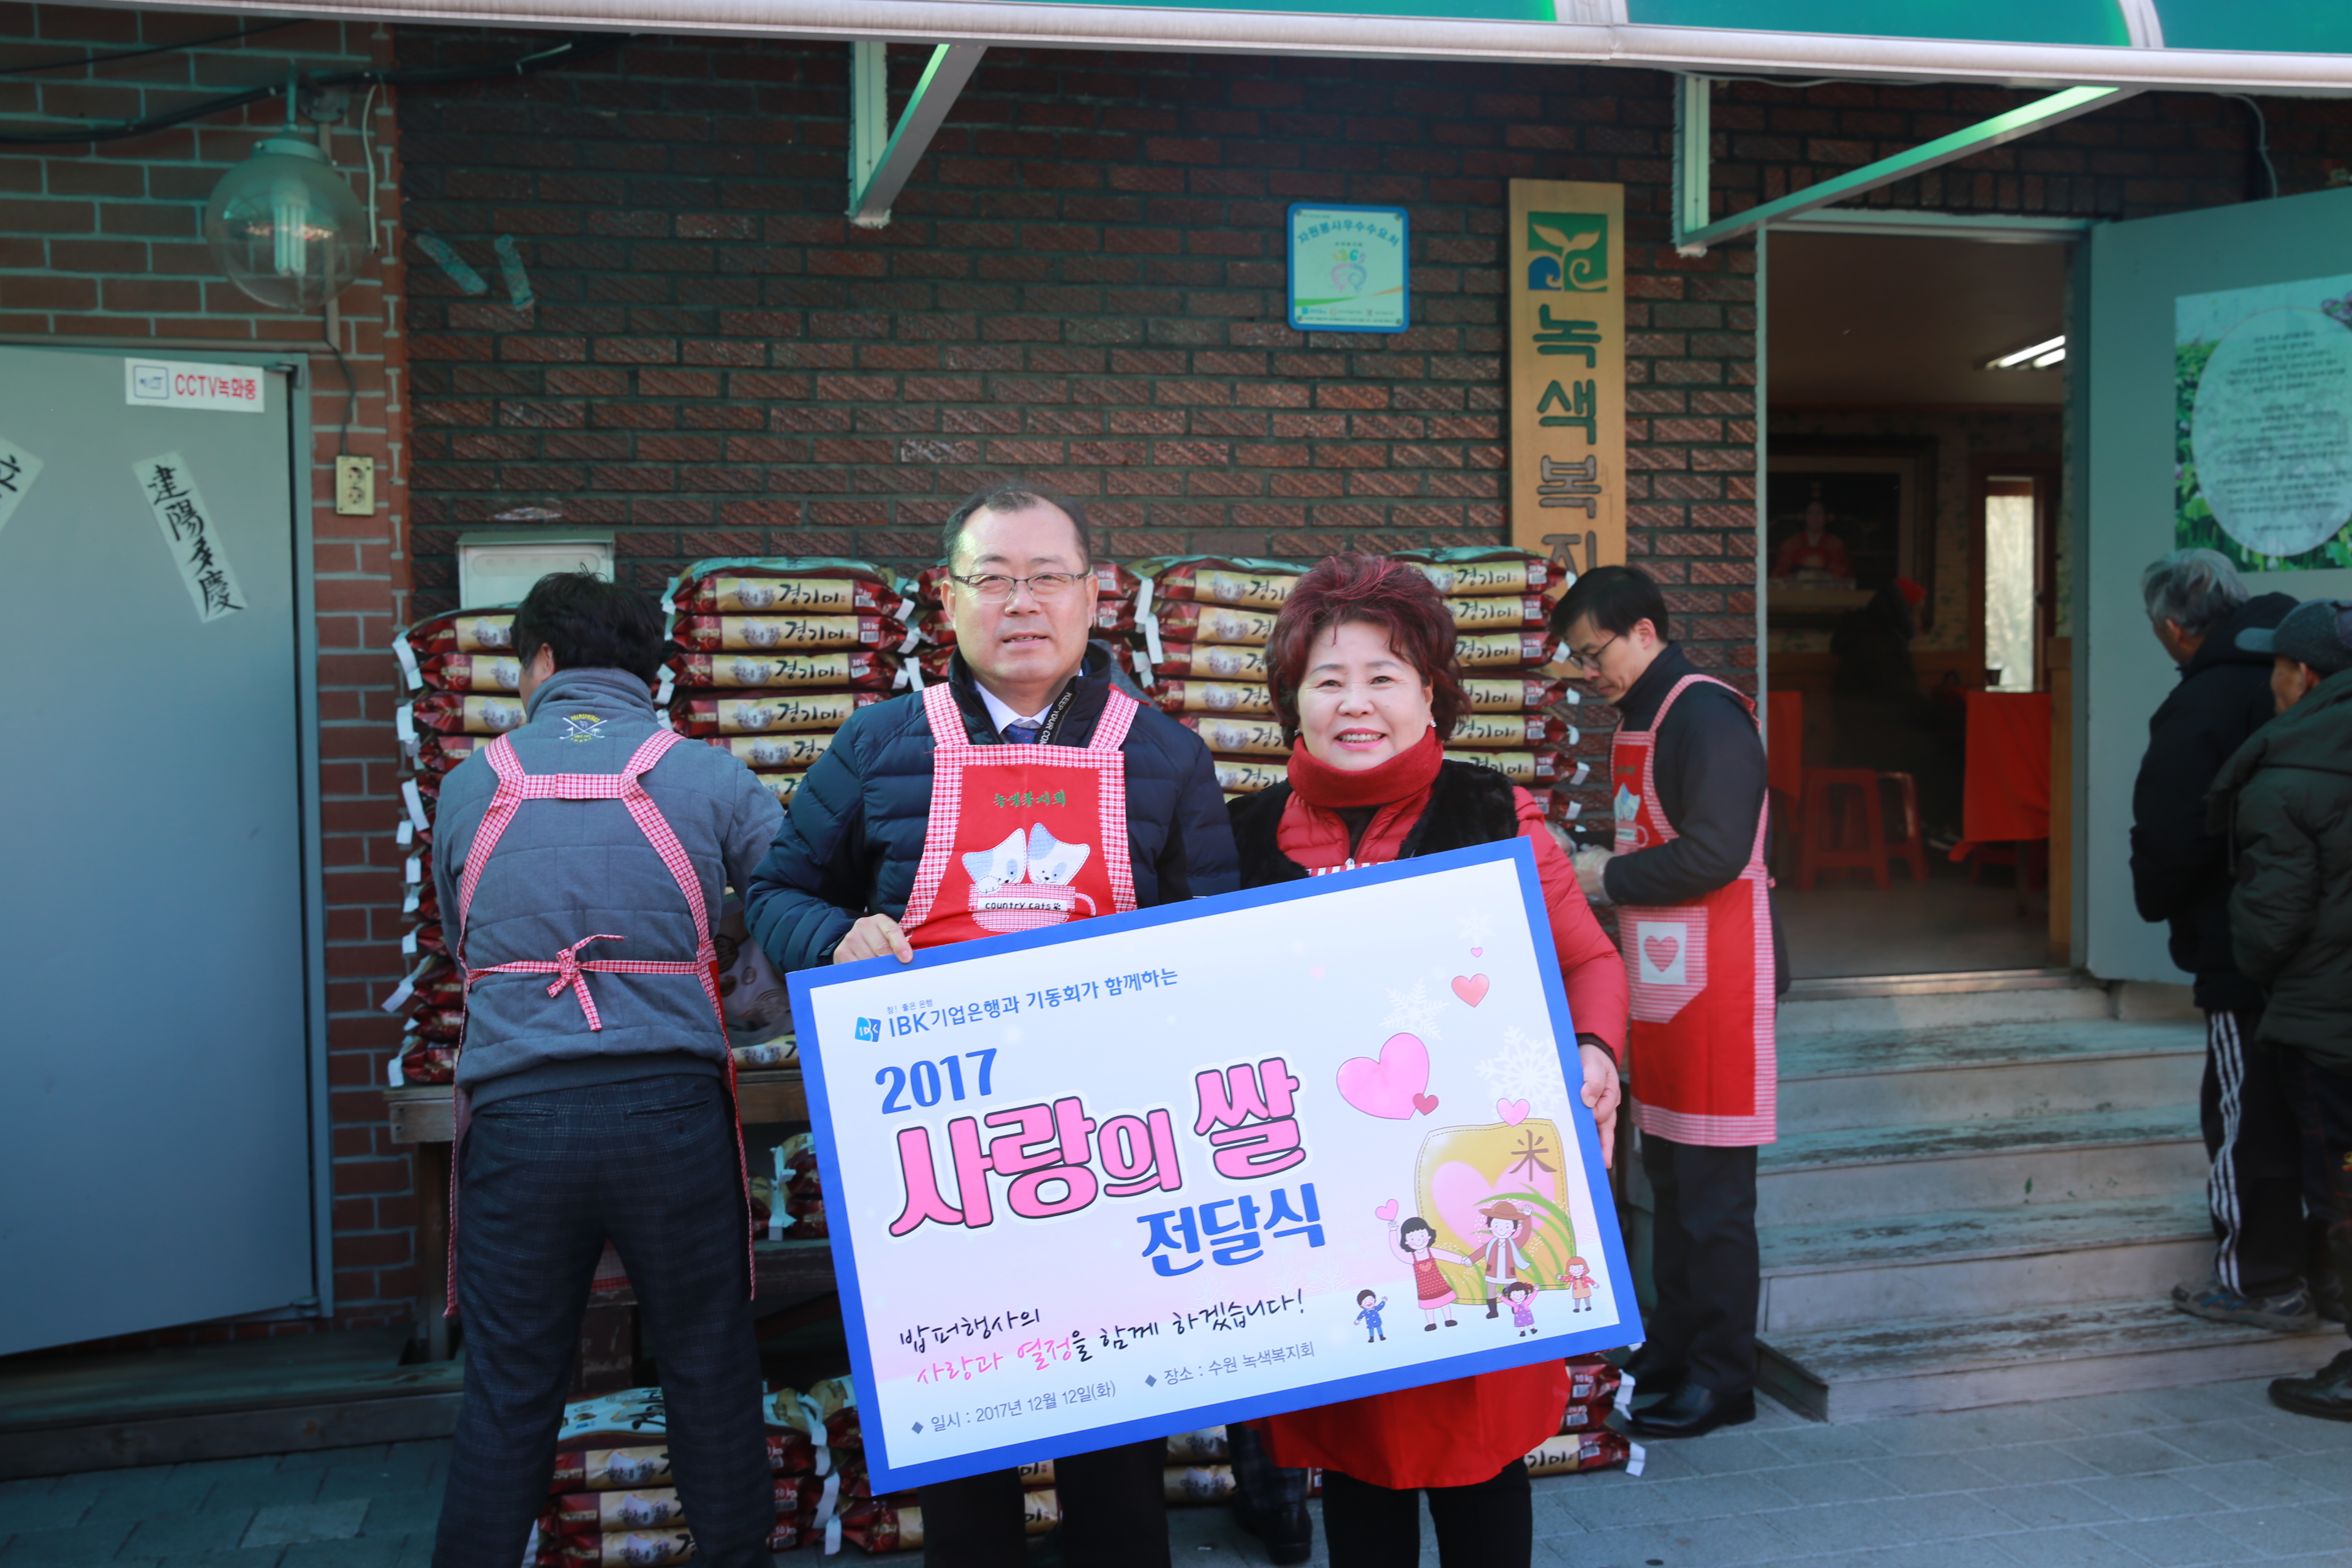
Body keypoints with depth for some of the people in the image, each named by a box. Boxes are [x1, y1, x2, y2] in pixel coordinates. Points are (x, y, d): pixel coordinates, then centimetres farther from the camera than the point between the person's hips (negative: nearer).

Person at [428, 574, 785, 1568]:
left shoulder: (471, 785, 7)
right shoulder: (705, 777, 2)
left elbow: (459, 943, 18)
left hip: (516, 1119, 1)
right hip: (671, 1112, -1)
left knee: (507, 1393, 10)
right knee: (712, 1374, 12)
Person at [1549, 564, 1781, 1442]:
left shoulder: (1706, 717, -14)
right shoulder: (1637, 718, 16)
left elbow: (1714, 853, -23)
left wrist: (1609, 880, -13)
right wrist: (1597, 868, 8)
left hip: (1715, 988, -10)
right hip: (1660, 982, 10)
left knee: (1713, 1190, -3)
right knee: (1667, 1176, 15)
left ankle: (1722, 1379, 6)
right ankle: (1674, 1347, 25)